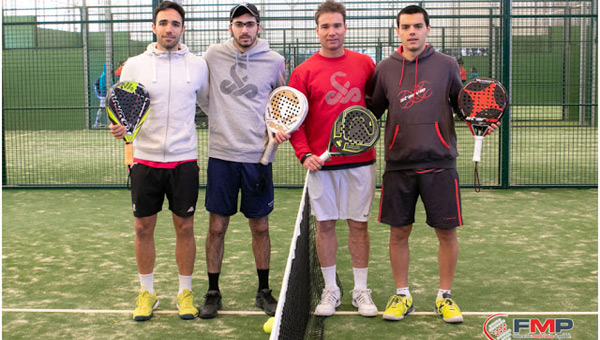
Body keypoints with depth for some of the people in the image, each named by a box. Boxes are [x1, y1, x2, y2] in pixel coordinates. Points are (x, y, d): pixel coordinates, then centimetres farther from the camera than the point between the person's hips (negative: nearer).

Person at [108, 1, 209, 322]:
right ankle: (147, 292, 23)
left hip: (184, 160, 0)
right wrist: (119, 127, -15)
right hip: (145, 159, 0)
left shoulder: (198, 65, 3)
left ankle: (185, 292, 21)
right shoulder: (134, 65, 2)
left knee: (184, 227, 6)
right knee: (143, 227, 6)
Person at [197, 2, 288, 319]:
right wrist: (217, 116, 9)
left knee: (260, 227, 8)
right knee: (217, 226, 5)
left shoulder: (274, 61, 1)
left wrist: (279, 127, -1)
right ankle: (213, 292, 19)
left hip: (258, 156, 0)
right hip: (221, 154, 0)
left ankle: (264, 291, 23)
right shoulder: (213, 55, 2)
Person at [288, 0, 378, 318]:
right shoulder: (303, 72, -1)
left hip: (360, 160, 1)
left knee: (359, 225, 7)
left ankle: (360, 290, 18)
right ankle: (330, 290, 19)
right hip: (321, 162, -1)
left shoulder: (364, 63, 5)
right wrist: (304, 154, -12)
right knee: (325, 225, 6)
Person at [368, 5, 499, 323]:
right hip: (399, 165, 1)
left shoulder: (446, 65, 3)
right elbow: (371, 111, 14)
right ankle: (402, 295, 23)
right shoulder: (385, 69, 6)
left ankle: (445, 296, 20)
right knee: (398, 232, 6)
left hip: (439, 163, -1)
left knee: (446, 232, 3)